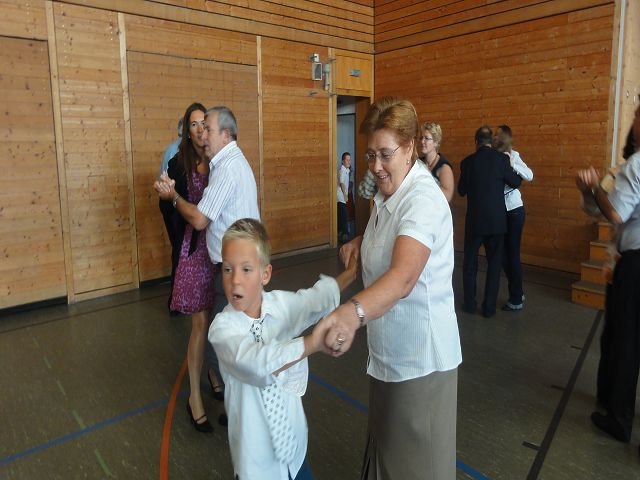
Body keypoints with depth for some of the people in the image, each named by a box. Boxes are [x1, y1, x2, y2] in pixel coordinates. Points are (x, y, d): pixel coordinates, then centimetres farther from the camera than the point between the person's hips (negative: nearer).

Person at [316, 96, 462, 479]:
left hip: (419, 354, -9)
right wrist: (361, 241, 4)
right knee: (388, 443, 26)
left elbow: (403, 276, -40)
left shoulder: (423, 199, -24)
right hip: (389, 348, 9)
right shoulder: (388, 191, 5)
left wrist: (353, 312, -57)